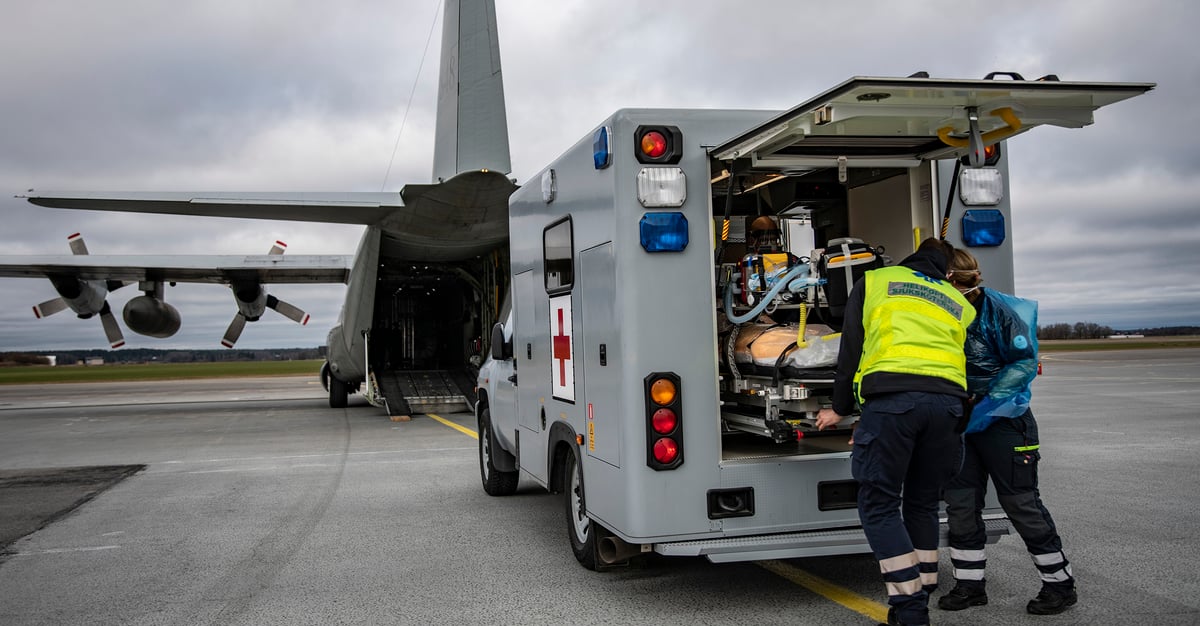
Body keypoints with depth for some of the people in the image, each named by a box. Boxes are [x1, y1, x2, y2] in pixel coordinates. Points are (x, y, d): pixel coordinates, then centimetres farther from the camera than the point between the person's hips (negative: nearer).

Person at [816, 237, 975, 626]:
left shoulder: (873, 282, 20)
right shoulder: (959, 303, 29)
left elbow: (850, 350, 16)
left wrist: (840, 409, 26)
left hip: (891, 395, -4)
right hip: (948, 401, 4)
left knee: (879, 507, 3)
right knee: (922, 505, 18)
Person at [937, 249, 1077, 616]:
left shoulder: (997, 310, -15)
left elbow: (1025, 362, -14)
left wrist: (985, 401, -20)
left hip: (1003, 420, -5)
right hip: (961, 422, 5)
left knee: (1021, 502, 0)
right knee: (960, 503, 5)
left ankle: (1059, 583, 15)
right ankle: (970, 585, 17)